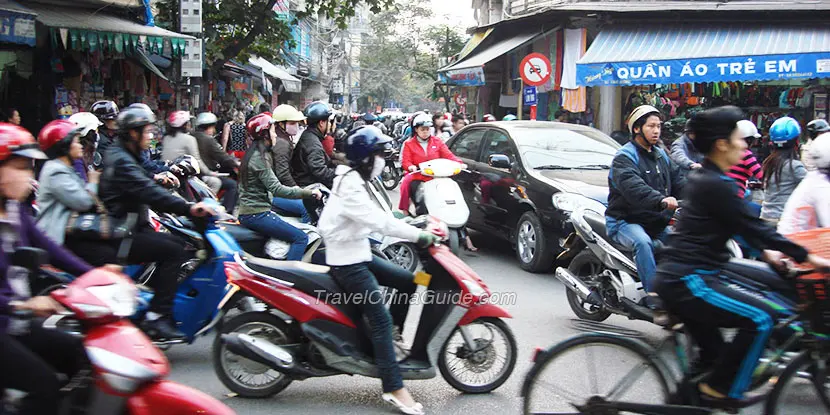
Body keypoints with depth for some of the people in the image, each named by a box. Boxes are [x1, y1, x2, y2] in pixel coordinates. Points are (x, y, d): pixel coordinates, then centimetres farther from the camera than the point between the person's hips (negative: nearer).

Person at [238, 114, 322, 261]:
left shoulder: (253, 153, 15)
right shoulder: (260, 158, -16)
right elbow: (276, 189, -22)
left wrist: (292, 189, 21)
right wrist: (308, 193, -20)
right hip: (256, 214, -11)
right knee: (301, 238, -14)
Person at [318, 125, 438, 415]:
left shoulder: (353, 180, 10)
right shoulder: (350, 187, -21)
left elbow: (375, 218, 15)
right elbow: (378, 221, -29)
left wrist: (415, 225, 6)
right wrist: (418, 236, -27)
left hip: (359, 254, 10)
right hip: (348, 262, -10)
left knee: (407, 282, 9)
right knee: (381, 319, -13)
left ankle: (392, 336, 21)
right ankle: (394, 389, -11)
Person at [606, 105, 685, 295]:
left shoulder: (661, 155, 18)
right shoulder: (625, 156, -8)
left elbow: (679, 182, 11)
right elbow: (633, 187, -26)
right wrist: (660, 200, -42)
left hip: (656, 222, 8)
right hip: (625, 221, -8)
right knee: (643, 242, -33)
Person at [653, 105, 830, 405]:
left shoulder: (702, 177, 15)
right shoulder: (716, 185, -16)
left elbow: (743, 224, 25)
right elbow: (753, 226, -14)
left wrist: (766, 251, 23)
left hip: (673, 278, 10)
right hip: (687, 283, -10)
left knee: (713, 353, 20)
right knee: (760, 318, -8)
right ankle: (721, 390, 0)